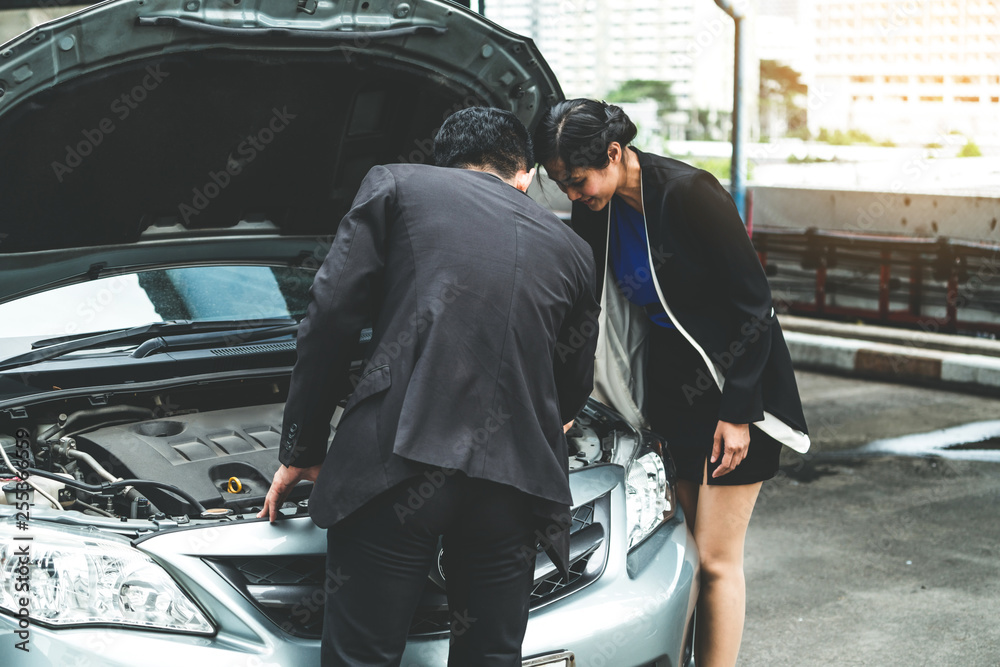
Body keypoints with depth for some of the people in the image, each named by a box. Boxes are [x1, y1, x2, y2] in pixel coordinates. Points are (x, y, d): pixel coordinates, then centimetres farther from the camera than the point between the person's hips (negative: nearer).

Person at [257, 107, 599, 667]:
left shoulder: (394, 186, 13)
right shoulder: (571, 248, 22)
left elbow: (331, 318, 5)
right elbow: (574, 388, 30)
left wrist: (301, 451, 11)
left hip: (399, 459, -3)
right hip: (516, 478, 4)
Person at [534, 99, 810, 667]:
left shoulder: (689, 194, -22)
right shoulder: (596, 210, -2)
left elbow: (754, 304, -17)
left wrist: (738, 412, -17)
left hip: (733, 384, -6)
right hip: (666, 383, 7)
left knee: (715, 560, -2)